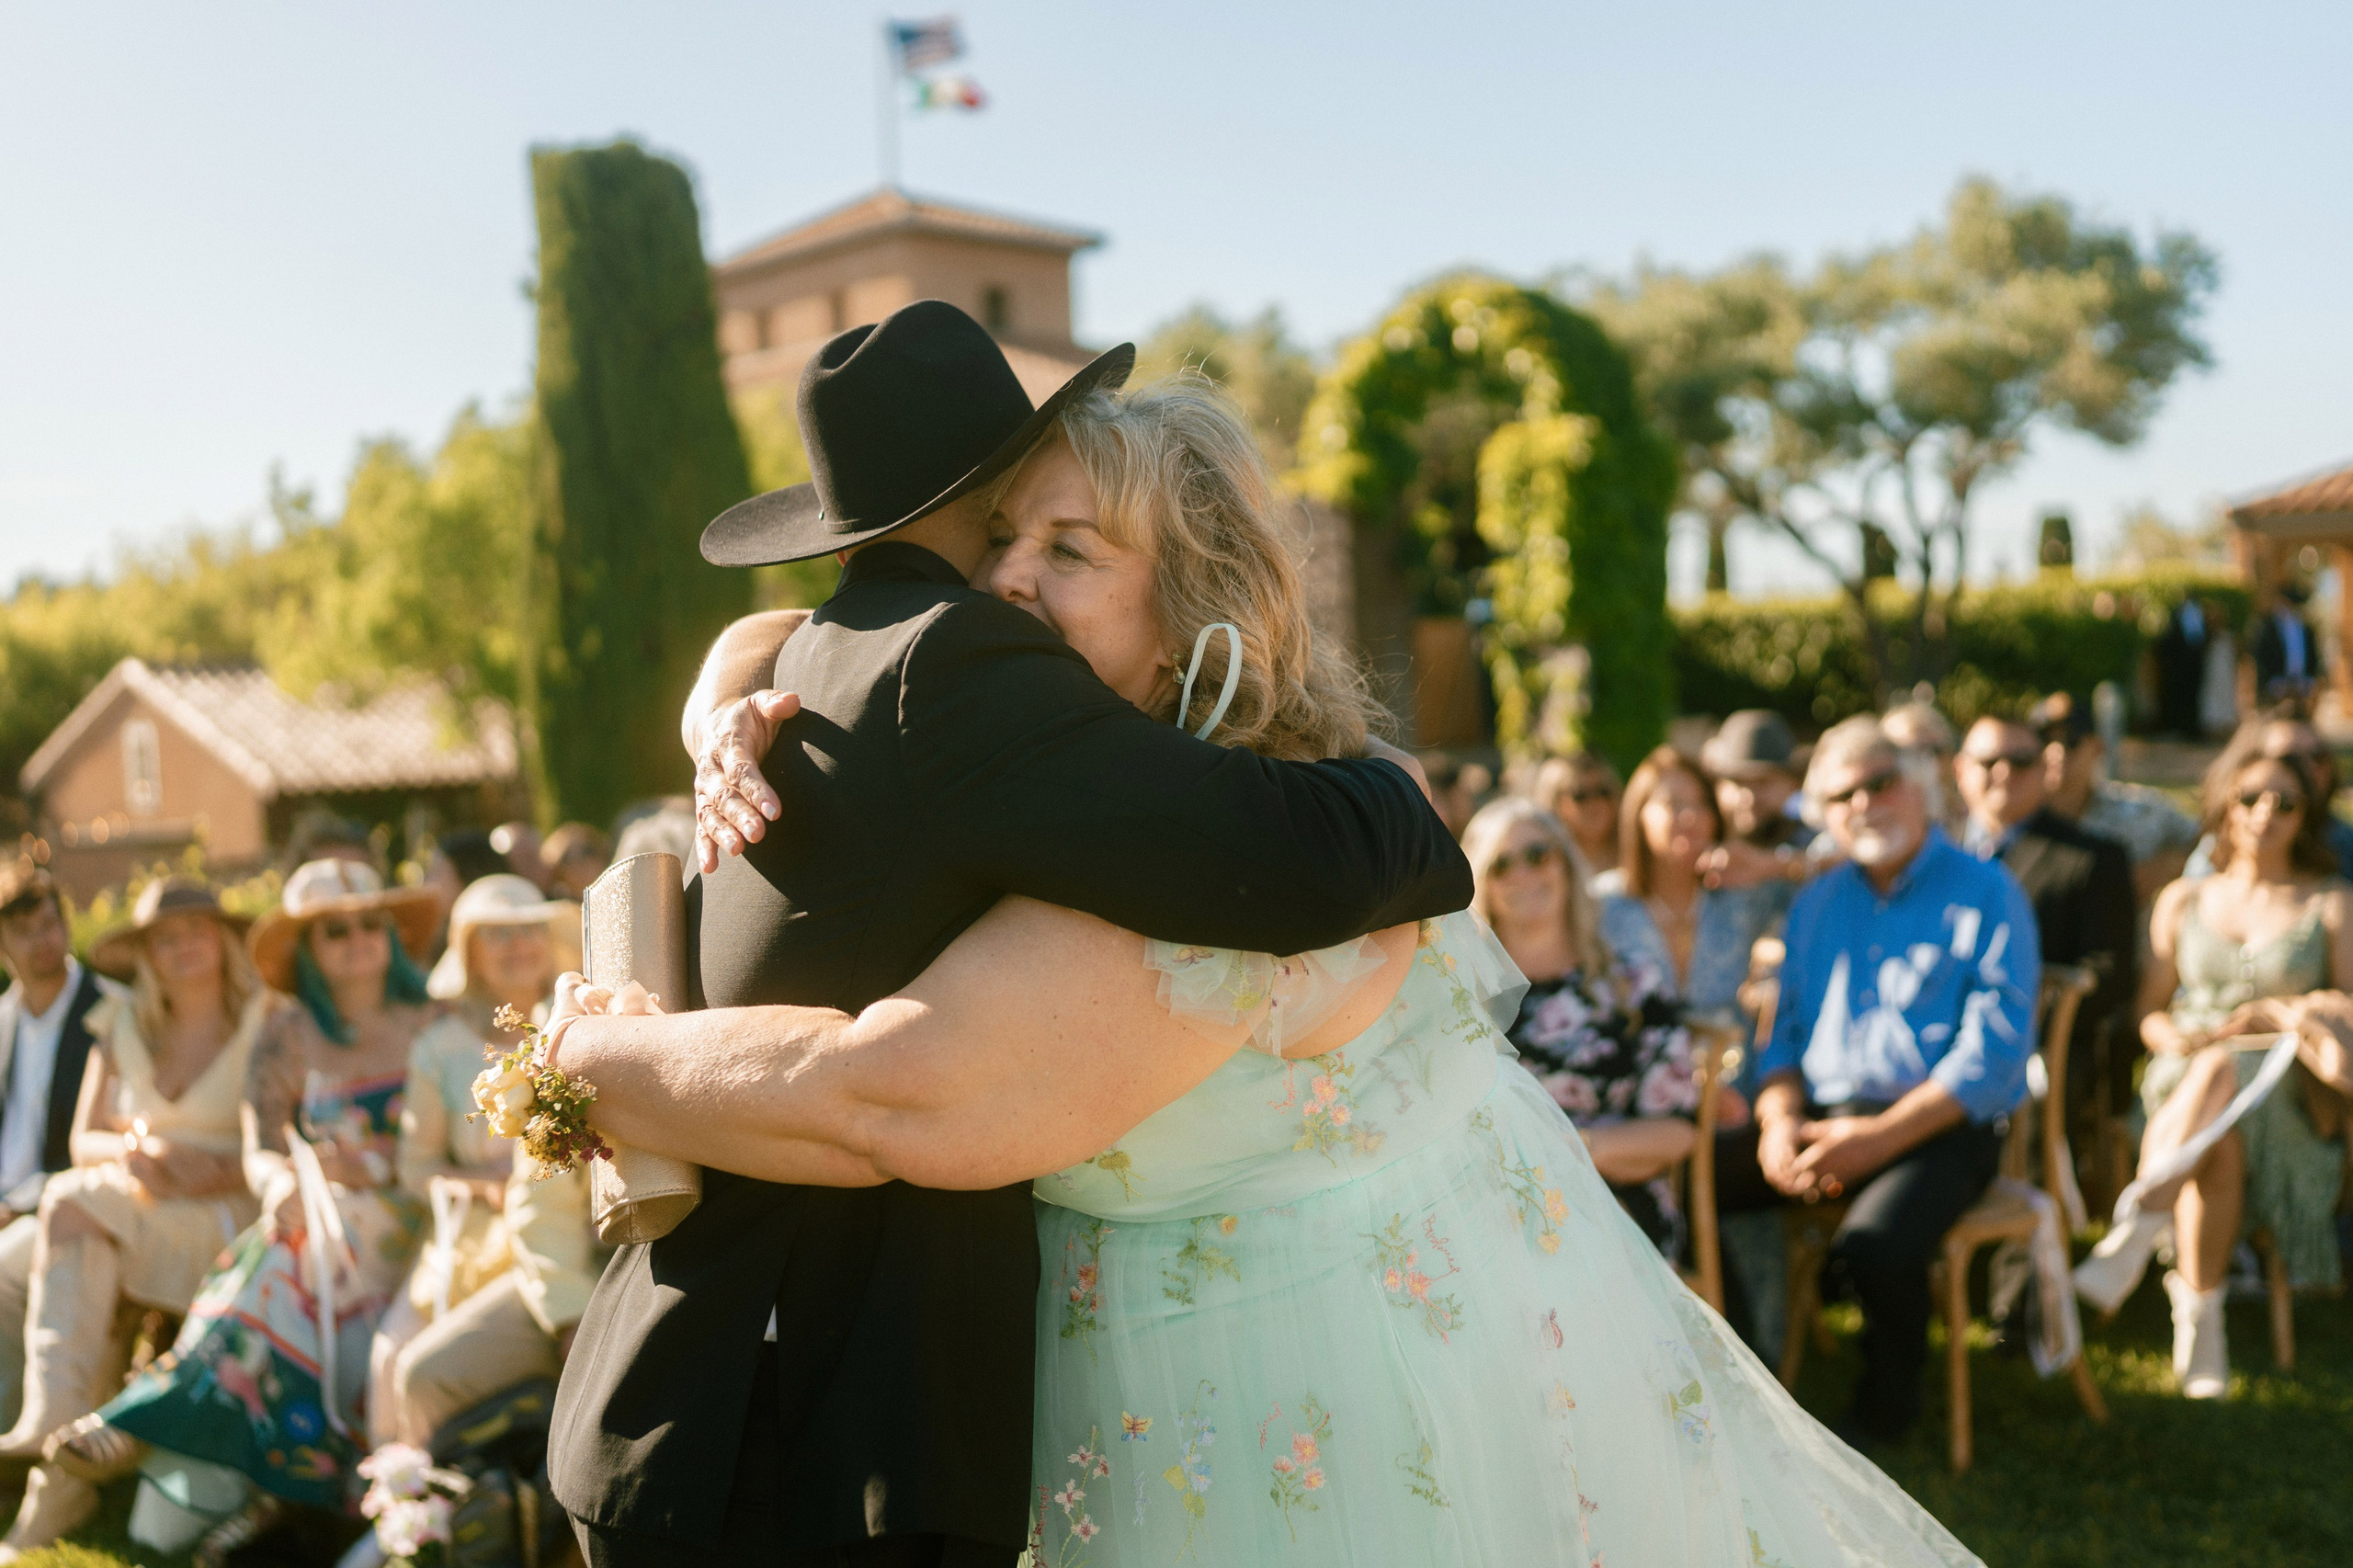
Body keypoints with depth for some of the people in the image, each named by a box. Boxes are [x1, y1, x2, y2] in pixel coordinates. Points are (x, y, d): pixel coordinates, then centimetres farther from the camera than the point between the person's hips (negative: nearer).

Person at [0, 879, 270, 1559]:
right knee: (88, 1255, -29)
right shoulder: (121, 1027, 14)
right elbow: (84, 1142, 11)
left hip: (228, 1222, -4)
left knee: (74, 1205, -28)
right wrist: (137, 1152, -11)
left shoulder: (268, 1025, 0)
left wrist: (203, 1169, -19)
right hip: (128, 1220, 4)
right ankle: (61, 1470, -33)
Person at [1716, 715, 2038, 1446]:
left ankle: (1884, 1409, -2)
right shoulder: (1816, 904, 19)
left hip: (1942, 1125, -5)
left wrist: (1880, 1137, -18)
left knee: (1875, 1246, -34)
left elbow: (1994, 1051, -9)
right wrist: (1779, 1119, -4)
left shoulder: (1987, 894, 1)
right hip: (1820, 1115, 5)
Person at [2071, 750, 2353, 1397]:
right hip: (2181, 1084, 2)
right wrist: (2170, 1036, -9)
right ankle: (2200, 1313, -33)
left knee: (2222, 1073, -40)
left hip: (2286, 1102, -1)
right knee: (2217, 1144, -37)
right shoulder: (2184, 899, 15)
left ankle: (2133, 1235, -44)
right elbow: (2151, 1006, 15)